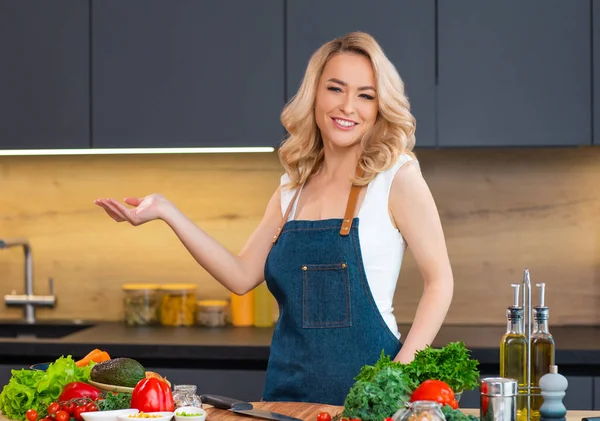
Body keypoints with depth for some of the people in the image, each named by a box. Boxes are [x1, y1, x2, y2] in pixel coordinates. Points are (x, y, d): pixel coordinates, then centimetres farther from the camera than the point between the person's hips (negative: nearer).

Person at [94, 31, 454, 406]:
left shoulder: (397, 176, -7)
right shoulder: (293, 189, 8)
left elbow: (439, 282, -7)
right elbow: (242, 276, 6)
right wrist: (166, 212, 1)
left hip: (365, 389, -4)